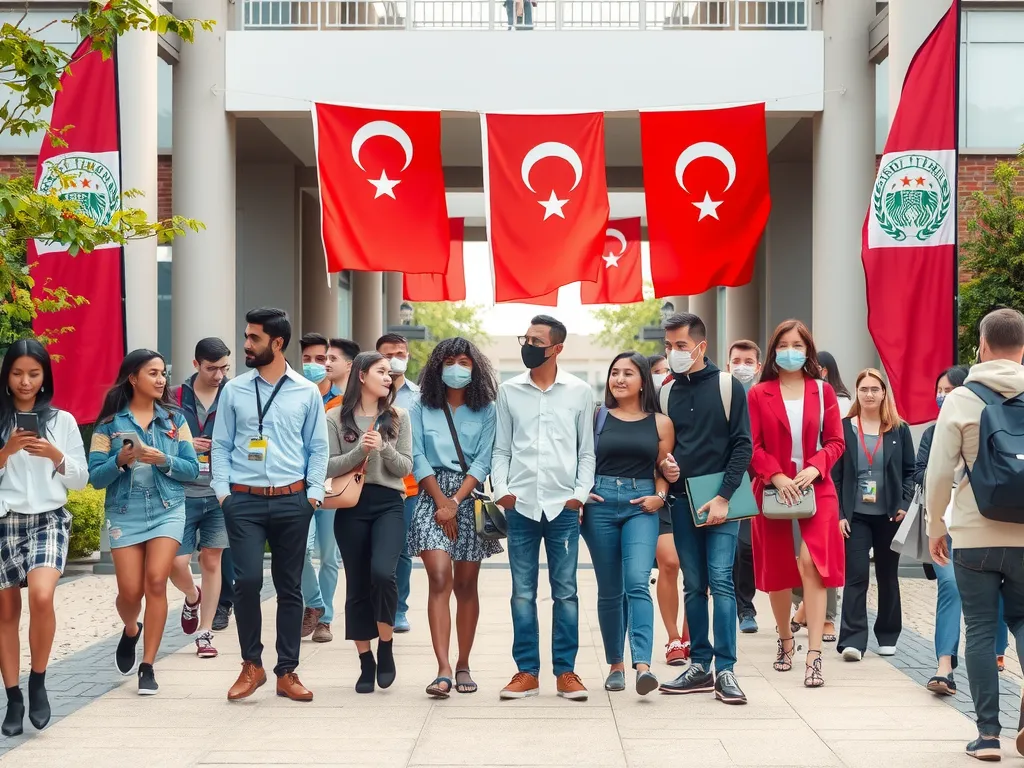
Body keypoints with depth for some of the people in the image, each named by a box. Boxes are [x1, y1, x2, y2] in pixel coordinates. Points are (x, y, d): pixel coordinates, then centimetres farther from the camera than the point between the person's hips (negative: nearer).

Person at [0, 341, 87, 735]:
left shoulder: (62, 421, 5)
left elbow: (80, 480, 7)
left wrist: (56, 455, -9)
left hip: (47, 520, -1)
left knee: (41, 595, -24)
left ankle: (38, 682, -5)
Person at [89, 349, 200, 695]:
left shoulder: (174, 419, 5)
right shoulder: (110, 424, 1)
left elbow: (192, 469, 1)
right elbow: (96, 477, -3)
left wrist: (164, 460, -15)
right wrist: (120, 461, -20)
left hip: (168, 511, 0)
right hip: (125, 514, 0)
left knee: (156, 582, -13)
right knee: (130, 591, -2)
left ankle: (148, 666, -2)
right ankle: (130, 630, 36)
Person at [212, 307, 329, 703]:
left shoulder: (307, 393, 6)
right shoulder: (234, 390, 7)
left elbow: (318, 448, 9)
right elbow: (221, 445, 8)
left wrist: (314, 493, -1)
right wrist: (222, 491, -2)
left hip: (291, 501, 1)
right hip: (244, 500, 0)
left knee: (290, 587, 6)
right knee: (247, 581, -13)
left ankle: (287, 672, 14)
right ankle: (251, 665, 6)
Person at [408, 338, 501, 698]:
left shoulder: (486, 410, 6)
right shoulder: (422, 408, 7)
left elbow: (483, 460, -1)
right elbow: (418, 457, 2)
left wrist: (456, 501, -10)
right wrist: (441, 502, -8)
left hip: (470, 497, 1)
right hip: (433, 496, -1)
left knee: (466, 585, 5)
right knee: (439, 579, -14)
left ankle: (463, 666, 14)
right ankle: (443, 671, -20)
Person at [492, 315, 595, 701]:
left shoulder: (579, 391, 4)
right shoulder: (509, 391, 7)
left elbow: (586, 451, 6)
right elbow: (501, 449, 10)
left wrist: (581, 493, -5)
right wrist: (501, 489, -4)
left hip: (563, 506, -1)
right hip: (520, 506, 1)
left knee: (565, 592, 2)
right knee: (523, 593, 5)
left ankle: (566, 671, 9)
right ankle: (527, 672, 11)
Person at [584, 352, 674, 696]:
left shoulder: (660, 423, 7)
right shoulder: (596, 416, 6)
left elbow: (663, 469, 12)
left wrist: (659, 496, -5)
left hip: (641, 505, -1)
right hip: (601, 503, 1)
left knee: (637, 582, -18)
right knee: (609, 590, 6)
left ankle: (643, 664, -26)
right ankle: (615, 665, 18)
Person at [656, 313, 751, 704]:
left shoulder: (728, 386, -2)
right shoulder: (666, 393, 11)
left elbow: (742, 444, -5)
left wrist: (724, 497, -13)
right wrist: (664, 465, -3)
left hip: (720, 499, -4)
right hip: (683, 499, 4)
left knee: (720, 580, -10)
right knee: (693, 585, 7)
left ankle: (725, 670, -7)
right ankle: (700, 666, 13)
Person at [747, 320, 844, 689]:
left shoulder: (823, 392, 5)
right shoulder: (759, 395, 3)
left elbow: (835, 442, 5)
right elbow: (753, 446, 0)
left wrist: (814, 468, -13)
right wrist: (777, 476, -14)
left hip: (815, 489, -1)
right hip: (772, 490, 1)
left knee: (811, 562, -17)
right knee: (777, 570, 9)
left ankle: (814, 656, -19)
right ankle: (786, 640, 32)